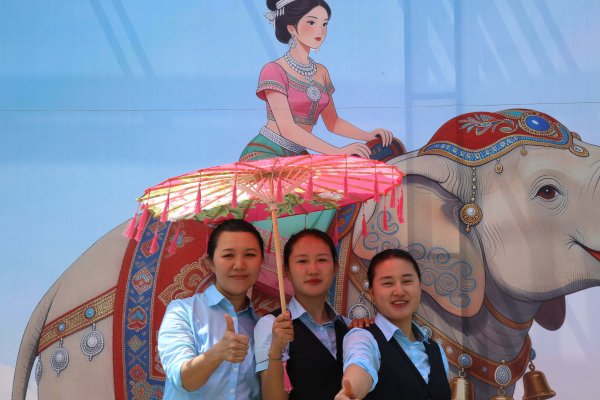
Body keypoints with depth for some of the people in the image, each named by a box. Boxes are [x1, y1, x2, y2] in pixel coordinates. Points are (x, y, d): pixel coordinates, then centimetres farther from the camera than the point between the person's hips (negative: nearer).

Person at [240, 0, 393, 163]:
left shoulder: (321, 72, 13)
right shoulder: (273, 70, -9)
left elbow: (332, 122, 17)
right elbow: (286, 128, -17)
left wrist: (368, 136, -3)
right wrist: (337, 152, -24)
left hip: (297, 155, 8)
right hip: (264, 153, -8)